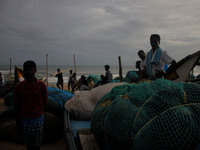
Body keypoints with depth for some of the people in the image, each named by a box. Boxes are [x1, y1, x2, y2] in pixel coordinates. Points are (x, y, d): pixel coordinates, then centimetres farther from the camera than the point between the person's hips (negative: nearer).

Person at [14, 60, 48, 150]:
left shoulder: (41, 85, -8)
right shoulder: (18, 87, -8)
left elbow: (45, 102, 3)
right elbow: (16, 107, -3)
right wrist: (18, 124, -2)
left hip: (38, 118, -1)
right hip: (24, 119, 1)